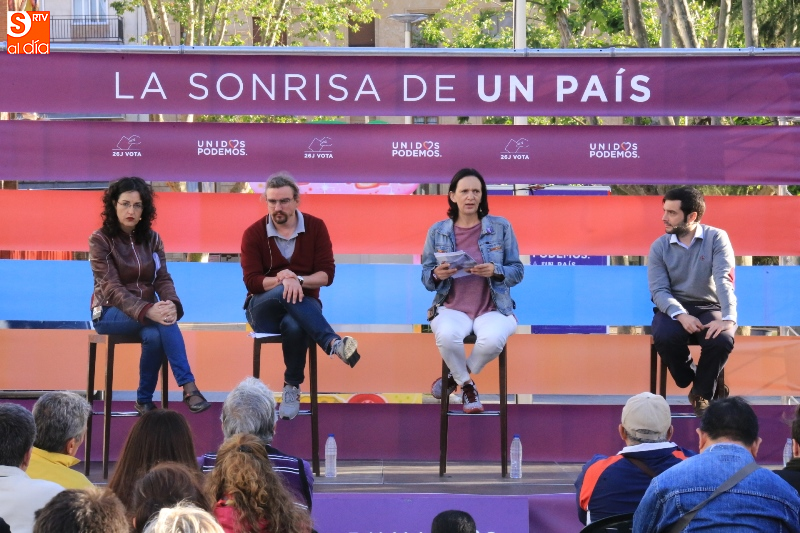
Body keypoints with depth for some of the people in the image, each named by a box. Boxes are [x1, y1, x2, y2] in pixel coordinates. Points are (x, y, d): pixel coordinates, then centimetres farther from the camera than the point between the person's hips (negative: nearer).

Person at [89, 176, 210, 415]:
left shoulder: (151, 239, 6)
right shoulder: (100, 240, -9)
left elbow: (163, 278, -3)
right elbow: (112, 288, -19)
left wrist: (172, 304, -27)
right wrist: (148, 310, -35)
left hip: (146, 311, 4)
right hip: (110, 313, -4)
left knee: (154, 335, -34)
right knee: (161, 323, -34)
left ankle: (145, 401, -24)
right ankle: (188, 387, -36)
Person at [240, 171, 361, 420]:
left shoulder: (316, 227, 1)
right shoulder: (253, 234, -1)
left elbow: (327, 274, -4)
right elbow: (251, 281, -9)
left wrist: (297, 280, -22)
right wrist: (281, 280, -27)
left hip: (303, 305, 0)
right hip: (263, 309, 0)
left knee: (294, 326, -38)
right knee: (286, 294, -37)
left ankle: (292, 388, -21)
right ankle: (334, 343, -49)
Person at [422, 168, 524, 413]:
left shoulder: (501, 227, 2)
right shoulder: (437, 231, 4)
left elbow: (517, 272, 3)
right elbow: (426, 277, 9)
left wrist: (495, 271, -18)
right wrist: (437, 275, -15)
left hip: (493, 308, 0)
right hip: (452, 308, 0)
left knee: (492, 340, -36)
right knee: (447, 336, -37)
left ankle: (457, 376, -1)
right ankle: (467, 386, -4)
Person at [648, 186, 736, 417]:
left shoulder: (716, 238, -6)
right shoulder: (659, 246, 0)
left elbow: (724, 279, -18)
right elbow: (659, 290, -8)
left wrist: (728, 318, -34)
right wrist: (681, 315, -28)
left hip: (709, 307, -1)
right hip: (674, 308, 1)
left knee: (722, 340, -33)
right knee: (665, 337, -33)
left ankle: (702, 393, -1)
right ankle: (706, 387, -3)